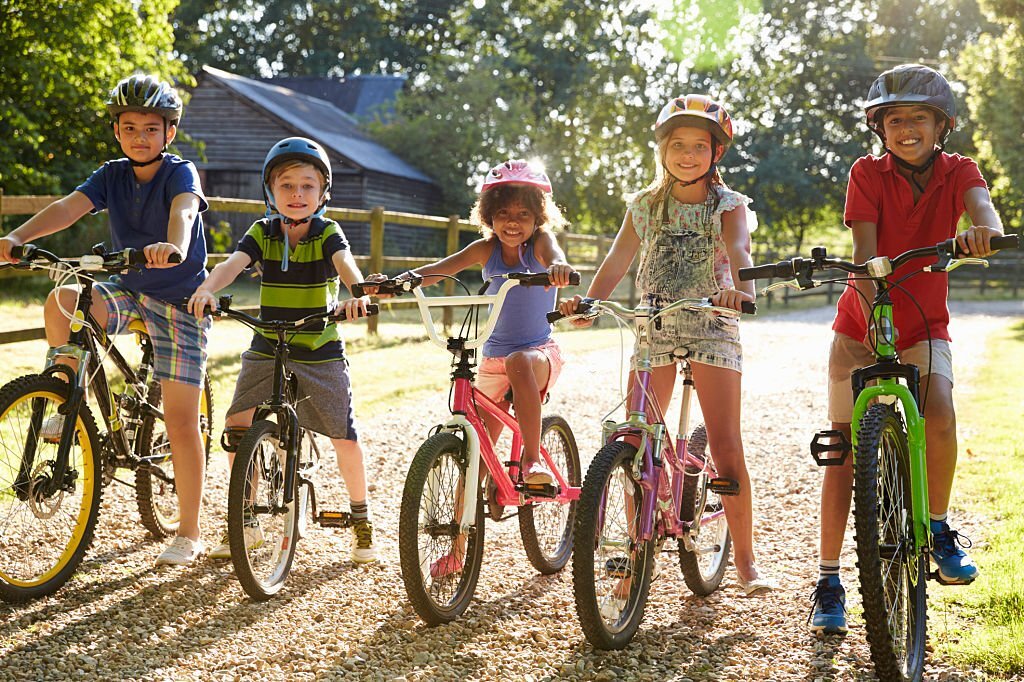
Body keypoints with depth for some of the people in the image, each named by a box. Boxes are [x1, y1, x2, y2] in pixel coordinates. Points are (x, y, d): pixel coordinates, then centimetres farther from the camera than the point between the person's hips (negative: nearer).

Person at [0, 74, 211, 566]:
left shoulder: (181, 172, -12)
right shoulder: (112, 176, 0)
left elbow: (184, 210, -34)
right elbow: (69, 206, -16)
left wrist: (173, 245, -58)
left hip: (180, 300, -4)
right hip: (130, 291, 4)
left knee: (181, 420, -8)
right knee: (61, 301, -27)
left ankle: (189, 534, 4)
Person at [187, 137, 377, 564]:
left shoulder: (328, 234, -5)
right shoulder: (262, 233, 0)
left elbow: (345, 263, -25)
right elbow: (233, 263, -16)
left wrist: (357, 292, -47)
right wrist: (207, 288, -38)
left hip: (321, 352, -2)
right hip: (267, 349, 2)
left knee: (345, 439, 0)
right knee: (237, 426, -7)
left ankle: (361, 520, 21)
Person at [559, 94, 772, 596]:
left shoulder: (728, 204, 2)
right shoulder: (645, 205, 10)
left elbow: (737, 248, -18)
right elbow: (617, 261, 4)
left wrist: (740, 288, -40)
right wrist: (588, 301, -16)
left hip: (712, 327, -2)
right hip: (653, 328, 3)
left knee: (727, 449, -8)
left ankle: (745, 562, 3)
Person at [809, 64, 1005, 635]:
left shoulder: (958, 172, -5)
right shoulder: (868, 174, -8)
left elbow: (983, 207, -28)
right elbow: (866, 250, -21)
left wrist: (983, 231, -52)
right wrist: (871, 308, -38)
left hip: (925, 327, 1)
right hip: (861, 328, 0)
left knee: (940, 415, -27)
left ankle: (937, 528, 0)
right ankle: (829, 581, 8)